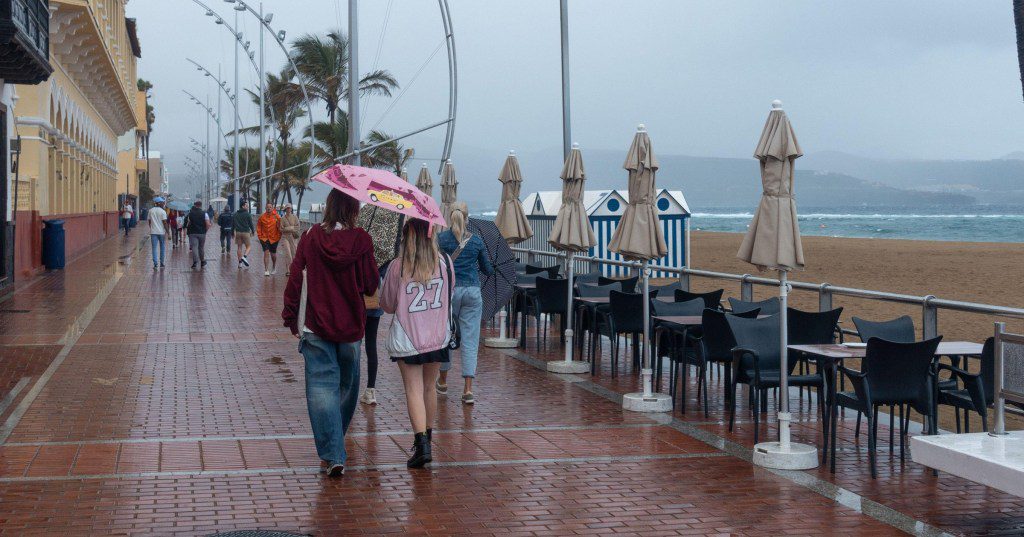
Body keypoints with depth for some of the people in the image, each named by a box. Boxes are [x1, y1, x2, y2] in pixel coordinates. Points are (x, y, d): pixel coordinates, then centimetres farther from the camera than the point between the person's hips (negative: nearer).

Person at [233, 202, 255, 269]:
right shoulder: (247, 214, -7)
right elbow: (250, 224, -4)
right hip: (246, 232, -4)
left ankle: (240, 263, 8)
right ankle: (244, 256, -19)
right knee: (248, 246, 7)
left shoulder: (235, 214, 7)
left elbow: (233, 224, 9)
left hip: (238, 232, 4)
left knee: (239, 247, 9)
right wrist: (253, 231, 12)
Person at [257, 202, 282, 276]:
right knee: (266, 252, -12)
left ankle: (274, 268, 35)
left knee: (273, 254, 12)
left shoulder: (276, 217, -4)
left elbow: (279, 227, 2)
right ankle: (266, 270, -11)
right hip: (264, 238, 0)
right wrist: (260, 236, 0)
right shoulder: (262, 217, -2)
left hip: (274, 238, 0)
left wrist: (278, 236, -2)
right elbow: (258, 227, 7)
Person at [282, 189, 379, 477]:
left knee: (322, 386, -2)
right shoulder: (361, 240, -8)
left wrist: (290, 318, 6)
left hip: (316, 327, -1)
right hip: (351, 326, 1)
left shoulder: (311, 237, -5)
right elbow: (371, 285, -6)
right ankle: (337, 440, 37)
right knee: (347, 385, 19)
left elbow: (295, 278, -3)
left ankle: (332, 454, -12)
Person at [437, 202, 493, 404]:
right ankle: (468, 389, -8)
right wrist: (489, 270, 35)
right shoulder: (476, 240, 5)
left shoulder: (441, 238, -2)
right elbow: (487, 269, 14)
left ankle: (443, 382, 29)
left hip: (449, 290, -1)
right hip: (473, 292, 1)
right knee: (470, 339, 0)